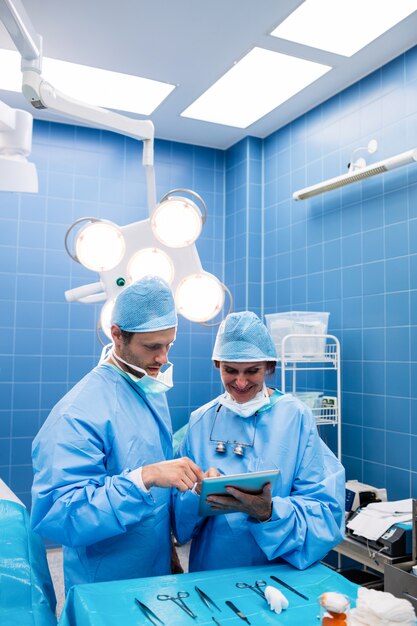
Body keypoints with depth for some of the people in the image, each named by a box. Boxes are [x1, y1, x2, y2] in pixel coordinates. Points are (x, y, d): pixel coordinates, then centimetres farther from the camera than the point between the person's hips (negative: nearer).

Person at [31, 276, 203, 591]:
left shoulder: (154, 392, 0)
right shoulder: (78, 412, -25)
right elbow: (55, 514, -31)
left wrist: (168, 549, 10)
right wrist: (144, 478, -39)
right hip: (105, 588, -7)